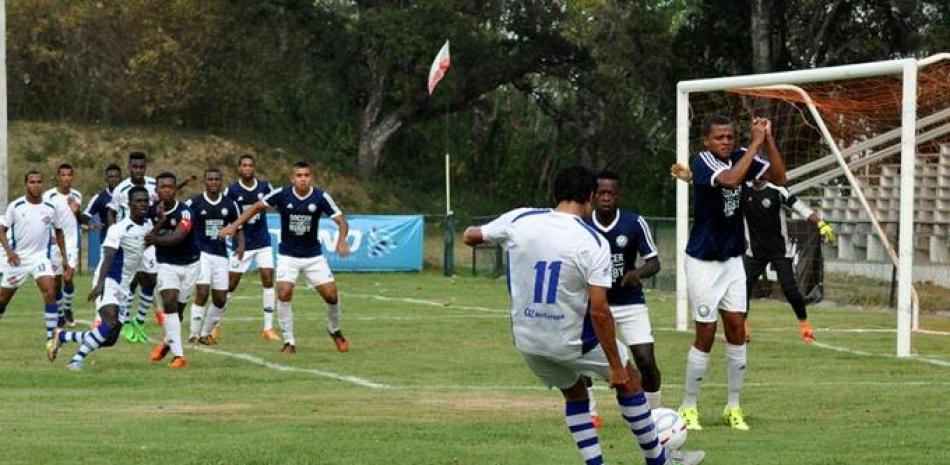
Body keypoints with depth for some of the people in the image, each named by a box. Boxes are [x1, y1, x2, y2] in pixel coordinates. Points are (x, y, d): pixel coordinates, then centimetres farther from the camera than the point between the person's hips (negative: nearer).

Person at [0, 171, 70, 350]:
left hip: (40, 257, 0)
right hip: (17, 258, 0)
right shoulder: (15, 206, -6)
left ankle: (51, 338, -18)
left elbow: (59, 232, 13)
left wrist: (64, 258, 12)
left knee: (50, 292, -21)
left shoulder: (51, 208, -1)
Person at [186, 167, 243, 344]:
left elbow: (238, 228, 14)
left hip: (220, 255, 4)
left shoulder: (229, 205, 6)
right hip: (200, 254, -4)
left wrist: (241, 245, -3)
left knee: (220, 299, 5)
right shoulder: (194, 203, -5)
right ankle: (194, 335, -10)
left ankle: (206, 333, 25)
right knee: (202, 292, -18)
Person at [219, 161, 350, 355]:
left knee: (331, 294, -6)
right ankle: (289, 341, -3)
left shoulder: (321, 197, -13)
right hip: (288, 255, -1)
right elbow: (256, 207, -1)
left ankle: (335, 331, 24)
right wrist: (234, 226, -8)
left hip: (314, 256, 1)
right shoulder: (282, 194, -13)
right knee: (284, 293, -18)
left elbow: (341, 221, -12)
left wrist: (342, 240, -32)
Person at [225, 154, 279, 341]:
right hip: (242, 244, -2)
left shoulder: (264, 186, 0)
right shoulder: (232, 190, -8)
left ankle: (268, 328, 0)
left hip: (263, 242, 2)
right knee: (230, 284, 0)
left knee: (268, 280, -7)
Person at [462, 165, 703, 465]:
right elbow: (599, 312, -22)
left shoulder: (519, 220, -8)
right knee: (629, 380, 20)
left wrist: (472, 232, 32)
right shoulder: (593, 243, -19)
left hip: (527, 341, 4)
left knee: (574, 392, 28)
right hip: (572, 342, -4)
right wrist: (615, 365, -16)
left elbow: (469, 237, 8)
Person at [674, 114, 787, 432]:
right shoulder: (702, 162, -15)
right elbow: (730, 179, -34)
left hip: (732, 259, 5)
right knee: (706, 334, -3)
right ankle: (688, 408, 9)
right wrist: (756, 143, -31)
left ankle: (733, 407, 12)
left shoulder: (740, 157, 0)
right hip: (703, 261, -5)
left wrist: (769, 140, -17)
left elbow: (779, 178, -7)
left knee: (737, 329, 3)